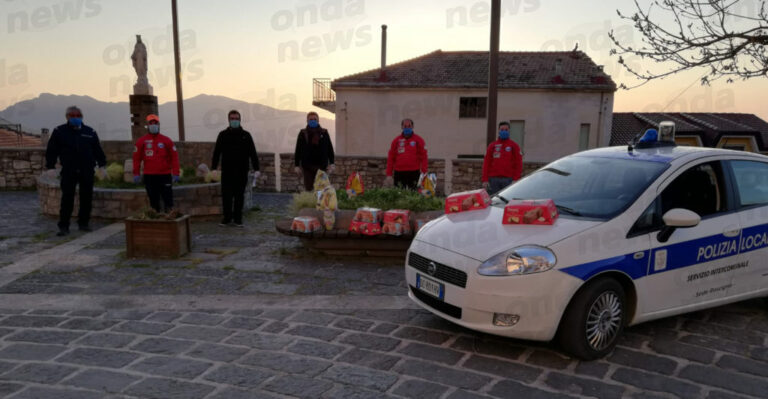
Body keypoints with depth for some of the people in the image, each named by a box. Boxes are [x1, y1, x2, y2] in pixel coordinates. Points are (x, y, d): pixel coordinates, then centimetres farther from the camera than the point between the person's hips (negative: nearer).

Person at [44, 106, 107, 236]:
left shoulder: (90, 132, 9)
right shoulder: (59, 131, 4)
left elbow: (98, 150, 11)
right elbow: (51, 150, 3)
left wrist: (101, 166, 6)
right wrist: (50, 167, -4)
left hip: (87, 171, 2)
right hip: (68, 171, -2)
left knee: (86, 198, 6)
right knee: (67, 198, -5)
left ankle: (83, 223, 19)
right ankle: (63, 226, 2)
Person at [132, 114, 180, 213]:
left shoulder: (166, 140, 3)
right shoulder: (141, 141, 5)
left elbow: (174, 157, 2)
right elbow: (136, 158, 5)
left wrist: (176, 173, -3)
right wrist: (136, 174, 0)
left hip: (165, 175, -1)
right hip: (149, 176, 1)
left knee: (168, 199, -3)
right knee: (153, 201, 8)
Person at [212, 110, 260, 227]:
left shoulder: (246, 135, 6)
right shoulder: (223, 135, 6)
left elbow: (253, 153, 4)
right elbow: (216, 152, 6)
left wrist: (256, 169, -3)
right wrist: (213, 168, 0)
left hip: (241, 172, 0)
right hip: (227, 171, 0)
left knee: (239, 196, 5)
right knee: (226, 195, 2)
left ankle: (238, 218, 14)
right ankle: (227, 217, 15)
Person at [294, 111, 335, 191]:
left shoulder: (324, 133, 6)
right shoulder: (303, 133, 4)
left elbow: (330, 149, 8)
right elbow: (298, 150, 5)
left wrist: (331, 164, 1)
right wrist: (297, 166, 1)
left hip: (321, 166, 1)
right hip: (307, 167, 0)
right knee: (308, 188, 1)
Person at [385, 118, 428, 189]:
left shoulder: (418, 140, 4)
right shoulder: (396, 140, 8)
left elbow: (423, 157, 1)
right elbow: (391, 158, 8)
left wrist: (424, 173, -8)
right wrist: (389, 174, 3)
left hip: (414, 173, -1)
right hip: (399, 173, 1)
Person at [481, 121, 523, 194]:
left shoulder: (514, 146, 9)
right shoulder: (492, 146, 13)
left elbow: (518, 163, 4)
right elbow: (486, 163, 8)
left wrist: (515, 179, -7)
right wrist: (485, 179, -1)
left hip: (508, 179, -1)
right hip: (493, 179, 2)